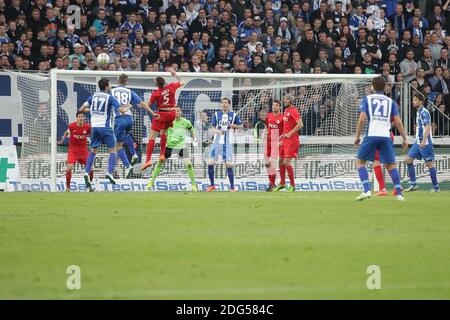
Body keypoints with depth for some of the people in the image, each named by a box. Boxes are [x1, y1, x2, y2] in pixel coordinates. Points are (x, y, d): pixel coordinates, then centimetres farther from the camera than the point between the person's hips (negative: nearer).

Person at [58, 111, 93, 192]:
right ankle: (68, 186, 2)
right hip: (73, 150, -2)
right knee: (69, 168, -17)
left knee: (90, 169, -4)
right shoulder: (72, 126, -11)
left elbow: (91, 135, 9)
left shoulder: (87, 127, -9)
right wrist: (62, 140, 2)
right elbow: (66, 132, 9)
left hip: (84, 150, 2)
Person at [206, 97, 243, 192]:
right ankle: (212, 185, 13)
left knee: (229, 165, -7)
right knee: (210, 163, -3)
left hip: (227, 143, -2)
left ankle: (232, 187, 3)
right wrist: (219, 131, -20)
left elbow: (241, 126, 9)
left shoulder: (233, 115, 1)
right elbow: (213, 129, 0)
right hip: (217, 141, 2)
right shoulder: (217, 114, 3)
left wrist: (234, 126, -12)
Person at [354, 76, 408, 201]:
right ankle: (399, 193, 2)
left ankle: (366, 190, -6)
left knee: (360, 162, 11)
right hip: (386, 136, 2)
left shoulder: (367, 99, 7)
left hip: (371, 135, -2)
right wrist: (404, 139, 14)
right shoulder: (390, 101, 13)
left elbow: (362, 119, -3)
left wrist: (357, 137, 5)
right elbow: (398, 122, 6)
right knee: (391, 165, 13)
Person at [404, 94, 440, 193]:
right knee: (408, 160, 4)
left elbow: (427, 127, -20)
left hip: (425, 143, -10)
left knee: (429, 164, -5)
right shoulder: (419, 112, 16)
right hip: (418, 143, 10)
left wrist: (424, 141, -28)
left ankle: (436, 187, 3)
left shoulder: (424, 112, -12)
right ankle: (413, 185, 6)